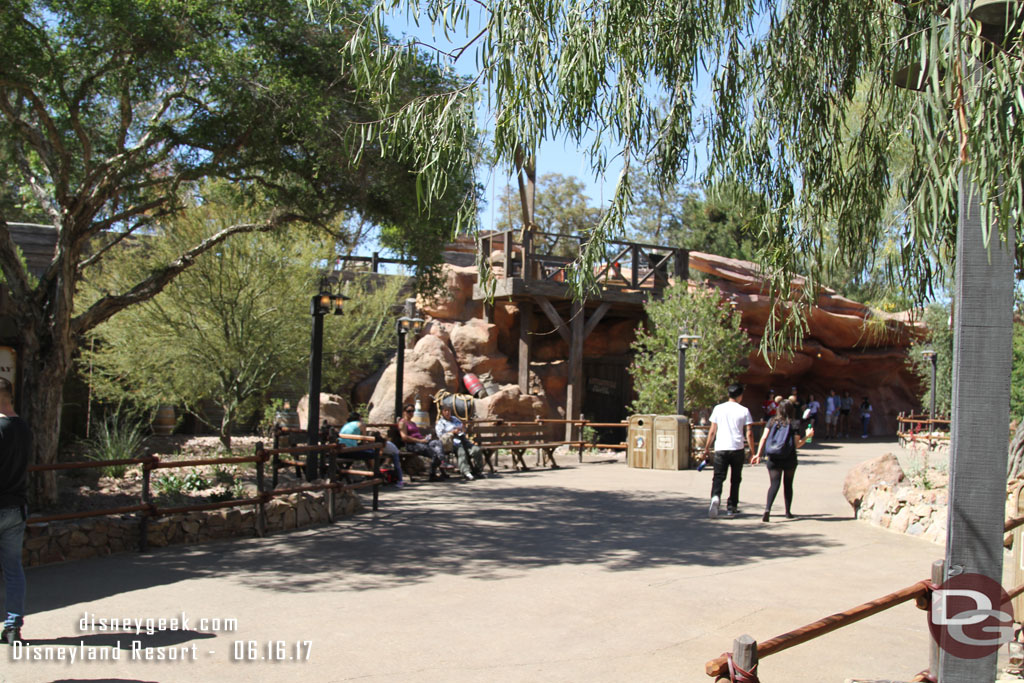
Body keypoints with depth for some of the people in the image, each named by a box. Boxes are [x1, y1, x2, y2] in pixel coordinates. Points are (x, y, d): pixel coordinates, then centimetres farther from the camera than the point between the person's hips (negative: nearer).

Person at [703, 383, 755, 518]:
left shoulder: (718, 408, 4)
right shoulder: (744, 410, 1)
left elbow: (712, 431, 5)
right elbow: (749, 433, -2)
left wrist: (707, 448, 14)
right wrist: (753, 451, 5)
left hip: (720, 448, 0)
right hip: (737, 448, 0)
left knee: (718, 477, 0)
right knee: (735, 479, 14)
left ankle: (715, 497, -28)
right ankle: (731, 507, 17)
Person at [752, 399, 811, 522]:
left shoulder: (772, 422, 3)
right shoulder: (794, 424, -2)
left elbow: (764, 438, -5)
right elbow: (797, 444, -5)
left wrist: (758, 454, -4)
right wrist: (807, 436, 6)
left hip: (772, 459, 1)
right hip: (790, 459, -1)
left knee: (774, 484, -3)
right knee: (788, 484, 16)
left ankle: (767, 509, -26)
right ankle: (788, 512, 24)